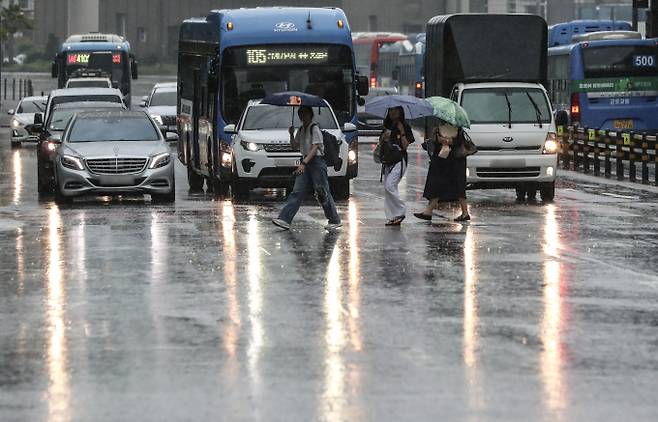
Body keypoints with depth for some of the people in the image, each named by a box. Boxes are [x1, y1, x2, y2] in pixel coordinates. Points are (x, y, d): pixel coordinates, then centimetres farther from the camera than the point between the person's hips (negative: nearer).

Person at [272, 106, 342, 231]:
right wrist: (291, 135, 4)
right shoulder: (301, 130, 15)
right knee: (297, 192, -2)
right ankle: (284, 219, -10)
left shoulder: (314, 129, -9)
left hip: (316, 162, -7)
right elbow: (295, 146, 22)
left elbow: (314, 148, -17)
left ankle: (335, 221, 7)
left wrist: (304, 163, -24)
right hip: (305, 163, 7)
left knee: (323, 192, -3)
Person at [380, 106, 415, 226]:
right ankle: (391, 217, 6)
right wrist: (384, 137, -5)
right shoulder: (388, 126, 16)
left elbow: (405, 146, -11)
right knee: (387, 188, 3)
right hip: (387, 160, 7)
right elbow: (380, 142, 15)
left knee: (390, 186, -19)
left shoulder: (404, 126, -4)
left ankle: (401, 211, -6)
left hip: (399, 160, -7)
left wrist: (402, 132, -18)